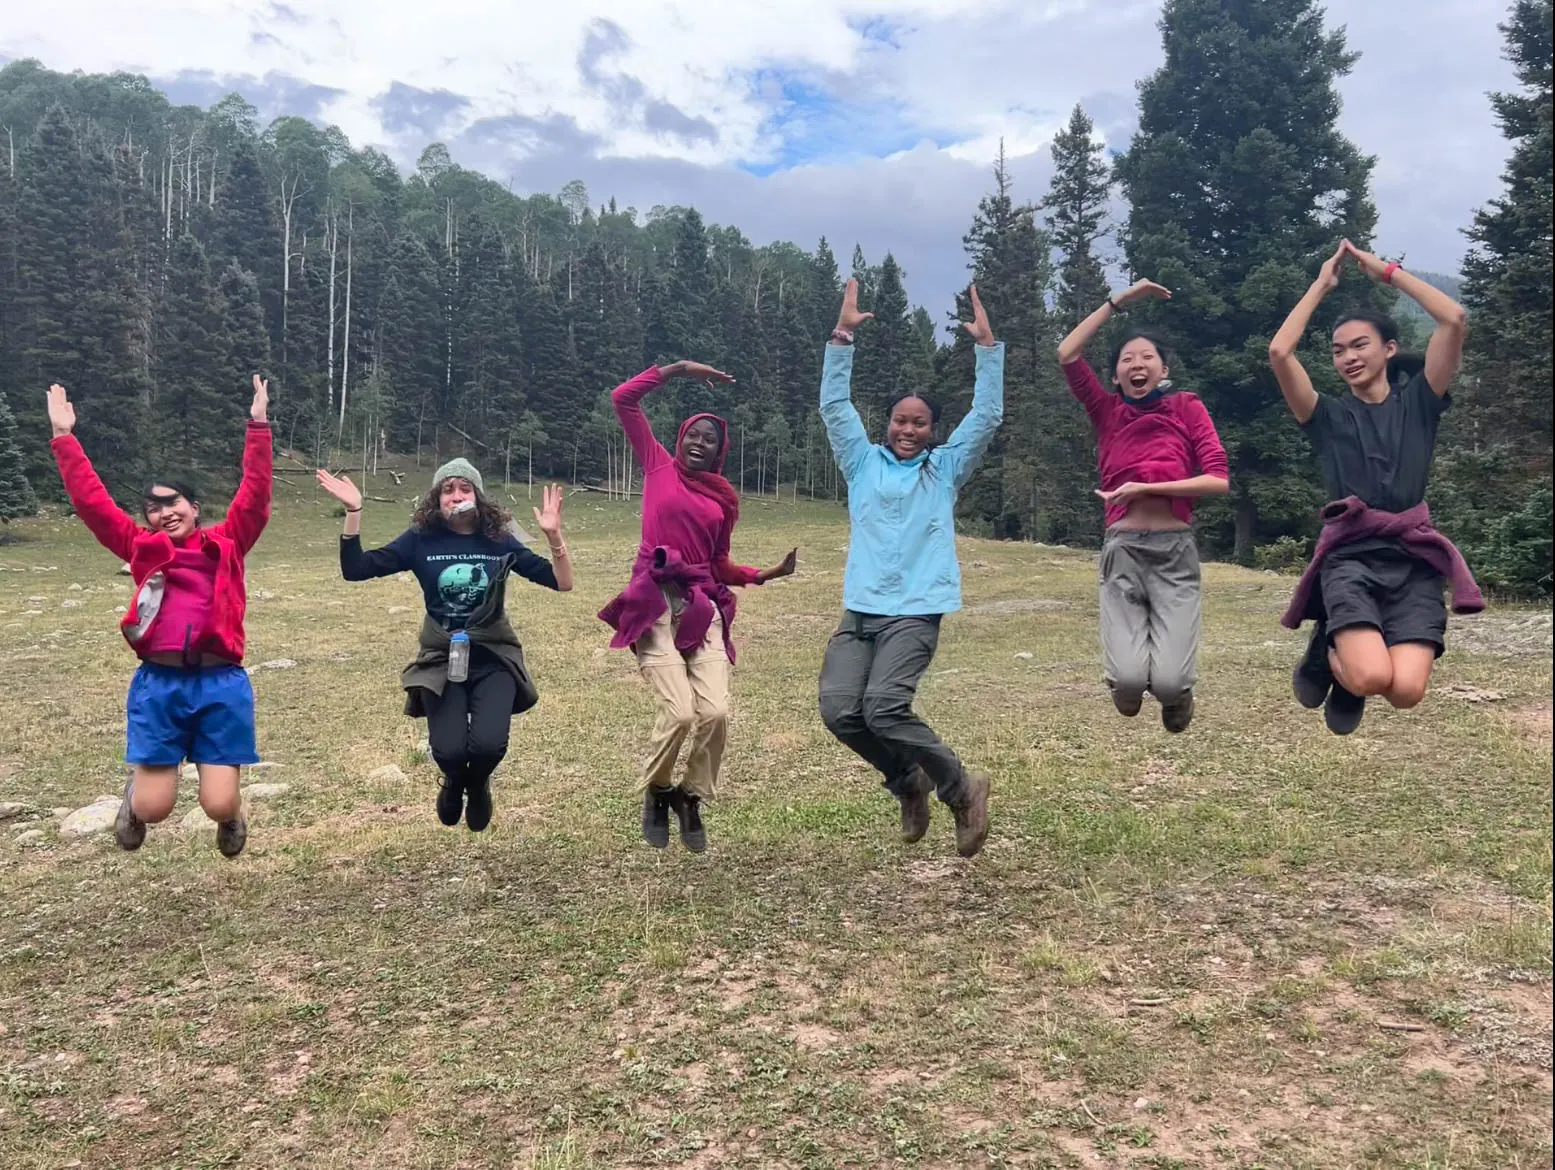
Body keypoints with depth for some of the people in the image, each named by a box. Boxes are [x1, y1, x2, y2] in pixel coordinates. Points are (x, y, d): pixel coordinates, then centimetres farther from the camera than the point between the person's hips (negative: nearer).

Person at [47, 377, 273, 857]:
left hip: (221, 683, -1)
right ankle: (136, 790, 41)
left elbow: (255, 493, 2)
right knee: (154, 808, 3)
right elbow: (90, 499, 11)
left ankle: (232, 812, 35)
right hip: (158, 684, 1)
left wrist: (258, 425, -3)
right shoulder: (141, 548, 12)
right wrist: (63, 436, 9)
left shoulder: (227, 543, 9)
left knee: (219, 805, -4)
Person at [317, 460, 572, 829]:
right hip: (441, 660, 0)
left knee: (489, 744, -21)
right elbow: (355, 569, -8)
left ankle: (477, 786, 19)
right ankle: (454, 783, 25)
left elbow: (562, 582, -5)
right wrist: (353, 512, -19)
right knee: (449, 750, -17)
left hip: (494, 658, 0)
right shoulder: (421, 539, -3)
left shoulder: (499, 540, -2)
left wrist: (554, 536, -22)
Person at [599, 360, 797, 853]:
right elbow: (623, 398, 4)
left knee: (715, 712, -13)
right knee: (679, 711, -16)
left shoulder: (723, 500, 16)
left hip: (702, 608, 3)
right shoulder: (659, 467, 8)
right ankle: (656, 795, 15)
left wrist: (768, 574, 6)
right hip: (654, 604, -3)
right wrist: (680, 368, 3)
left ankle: (692, 798, 15)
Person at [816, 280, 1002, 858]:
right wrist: (842, 335, 2)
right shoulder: (864, 462, 15)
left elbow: (987, 415, 4)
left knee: (884, 707, -23)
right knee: (839, 709, -14)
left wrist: (987, 345, 0)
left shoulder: (946, 468, 11)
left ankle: (962, 788, -1)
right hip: (859, 611, 4)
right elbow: (834, 405, 9)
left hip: (915, 612, -3)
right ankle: (908, 781, 13)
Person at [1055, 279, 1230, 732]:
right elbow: (1067, 354, -3)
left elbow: (1219, 480, -4)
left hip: (1175, 551, -1)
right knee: (1128, 680, -16)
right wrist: (1118, 301, 2)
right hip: (1121, 551, 1)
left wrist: (1146, 488, -10)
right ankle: (1131, 683, 23)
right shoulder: (1107, 413, 10)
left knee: (1169, 683, -15)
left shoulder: (1187, 407, 6)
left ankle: (1176, 692, 23)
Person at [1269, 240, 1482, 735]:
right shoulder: (1328, 415, 11)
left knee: (1406, 691, -21)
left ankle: (1350, 676, 16)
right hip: (1350, 555, -1)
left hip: (1413, 556, 1)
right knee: (1371, 678, -27)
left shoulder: (1418, 402, 14)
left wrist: (1386, 270, 8)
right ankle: (1330, 651, 10)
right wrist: (1321, 285, 7)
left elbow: (1455, 319, 1)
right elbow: (1279, 352, -4)